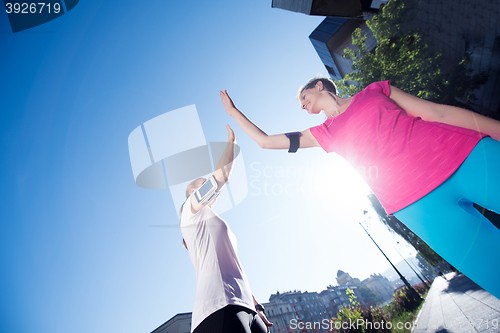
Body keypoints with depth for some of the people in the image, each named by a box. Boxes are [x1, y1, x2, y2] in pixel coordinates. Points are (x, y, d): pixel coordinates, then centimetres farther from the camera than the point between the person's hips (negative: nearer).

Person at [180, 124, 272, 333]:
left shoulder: (213, 223, 32)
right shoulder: (190, 210, 10)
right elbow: (222, 175, -5)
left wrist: (256, 308, 20)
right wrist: (231, 140, 10)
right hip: (220, 308, -8)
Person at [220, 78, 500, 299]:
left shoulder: (374, 91, 17)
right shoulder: (324, 133, 19)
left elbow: (438, 112, 12)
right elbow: (265, 141, 23)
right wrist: (234, 111, 30)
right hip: (417, 204, 0)